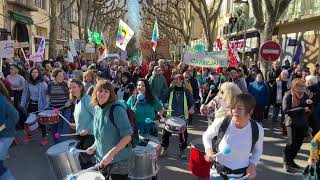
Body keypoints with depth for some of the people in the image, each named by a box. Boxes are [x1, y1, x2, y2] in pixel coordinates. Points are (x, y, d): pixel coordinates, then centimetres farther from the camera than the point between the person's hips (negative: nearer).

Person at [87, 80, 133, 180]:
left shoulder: (117, 109, -21)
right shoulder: (97, 109, 2)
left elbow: (127, 136, -23)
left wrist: (111, 153, -27)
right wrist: (94, 146, 3)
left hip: (118, 160, -6)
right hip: (102, 158, 7)